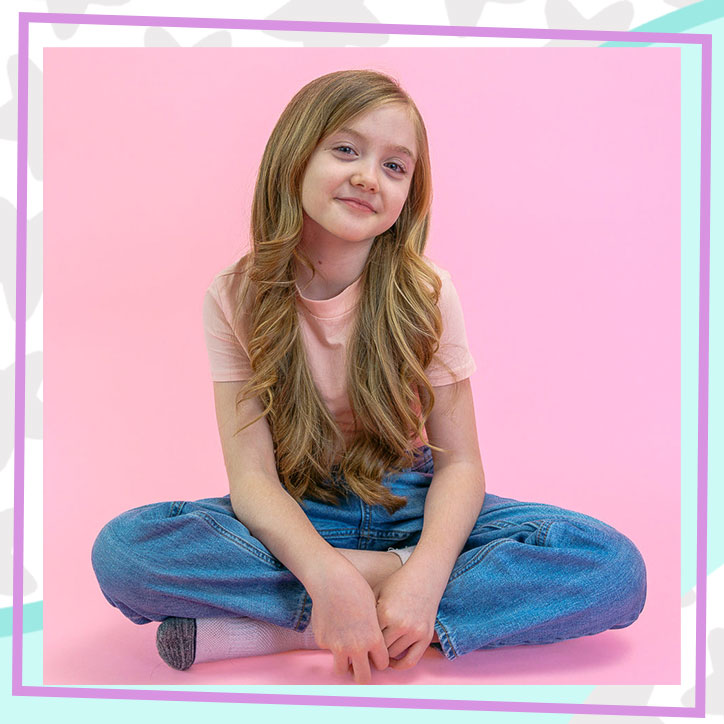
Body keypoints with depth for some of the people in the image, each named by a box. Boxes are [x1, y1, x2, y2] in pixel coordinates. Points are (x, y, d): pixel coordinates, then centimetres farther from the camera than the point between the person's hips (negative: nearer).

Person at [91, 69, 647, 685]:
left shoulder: (425, 295, -10)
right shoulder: (236, 298, -10)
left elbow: (459, 461, -11)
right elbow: (251, 474, -16)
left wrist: (426, 576, -31)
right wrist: (327, 574, -36)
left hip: (406, 504, 1)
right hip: (294, 517, -1)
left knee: (615, 568, -24)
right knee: (122, 548, -28)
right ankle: (391, 570, -21)